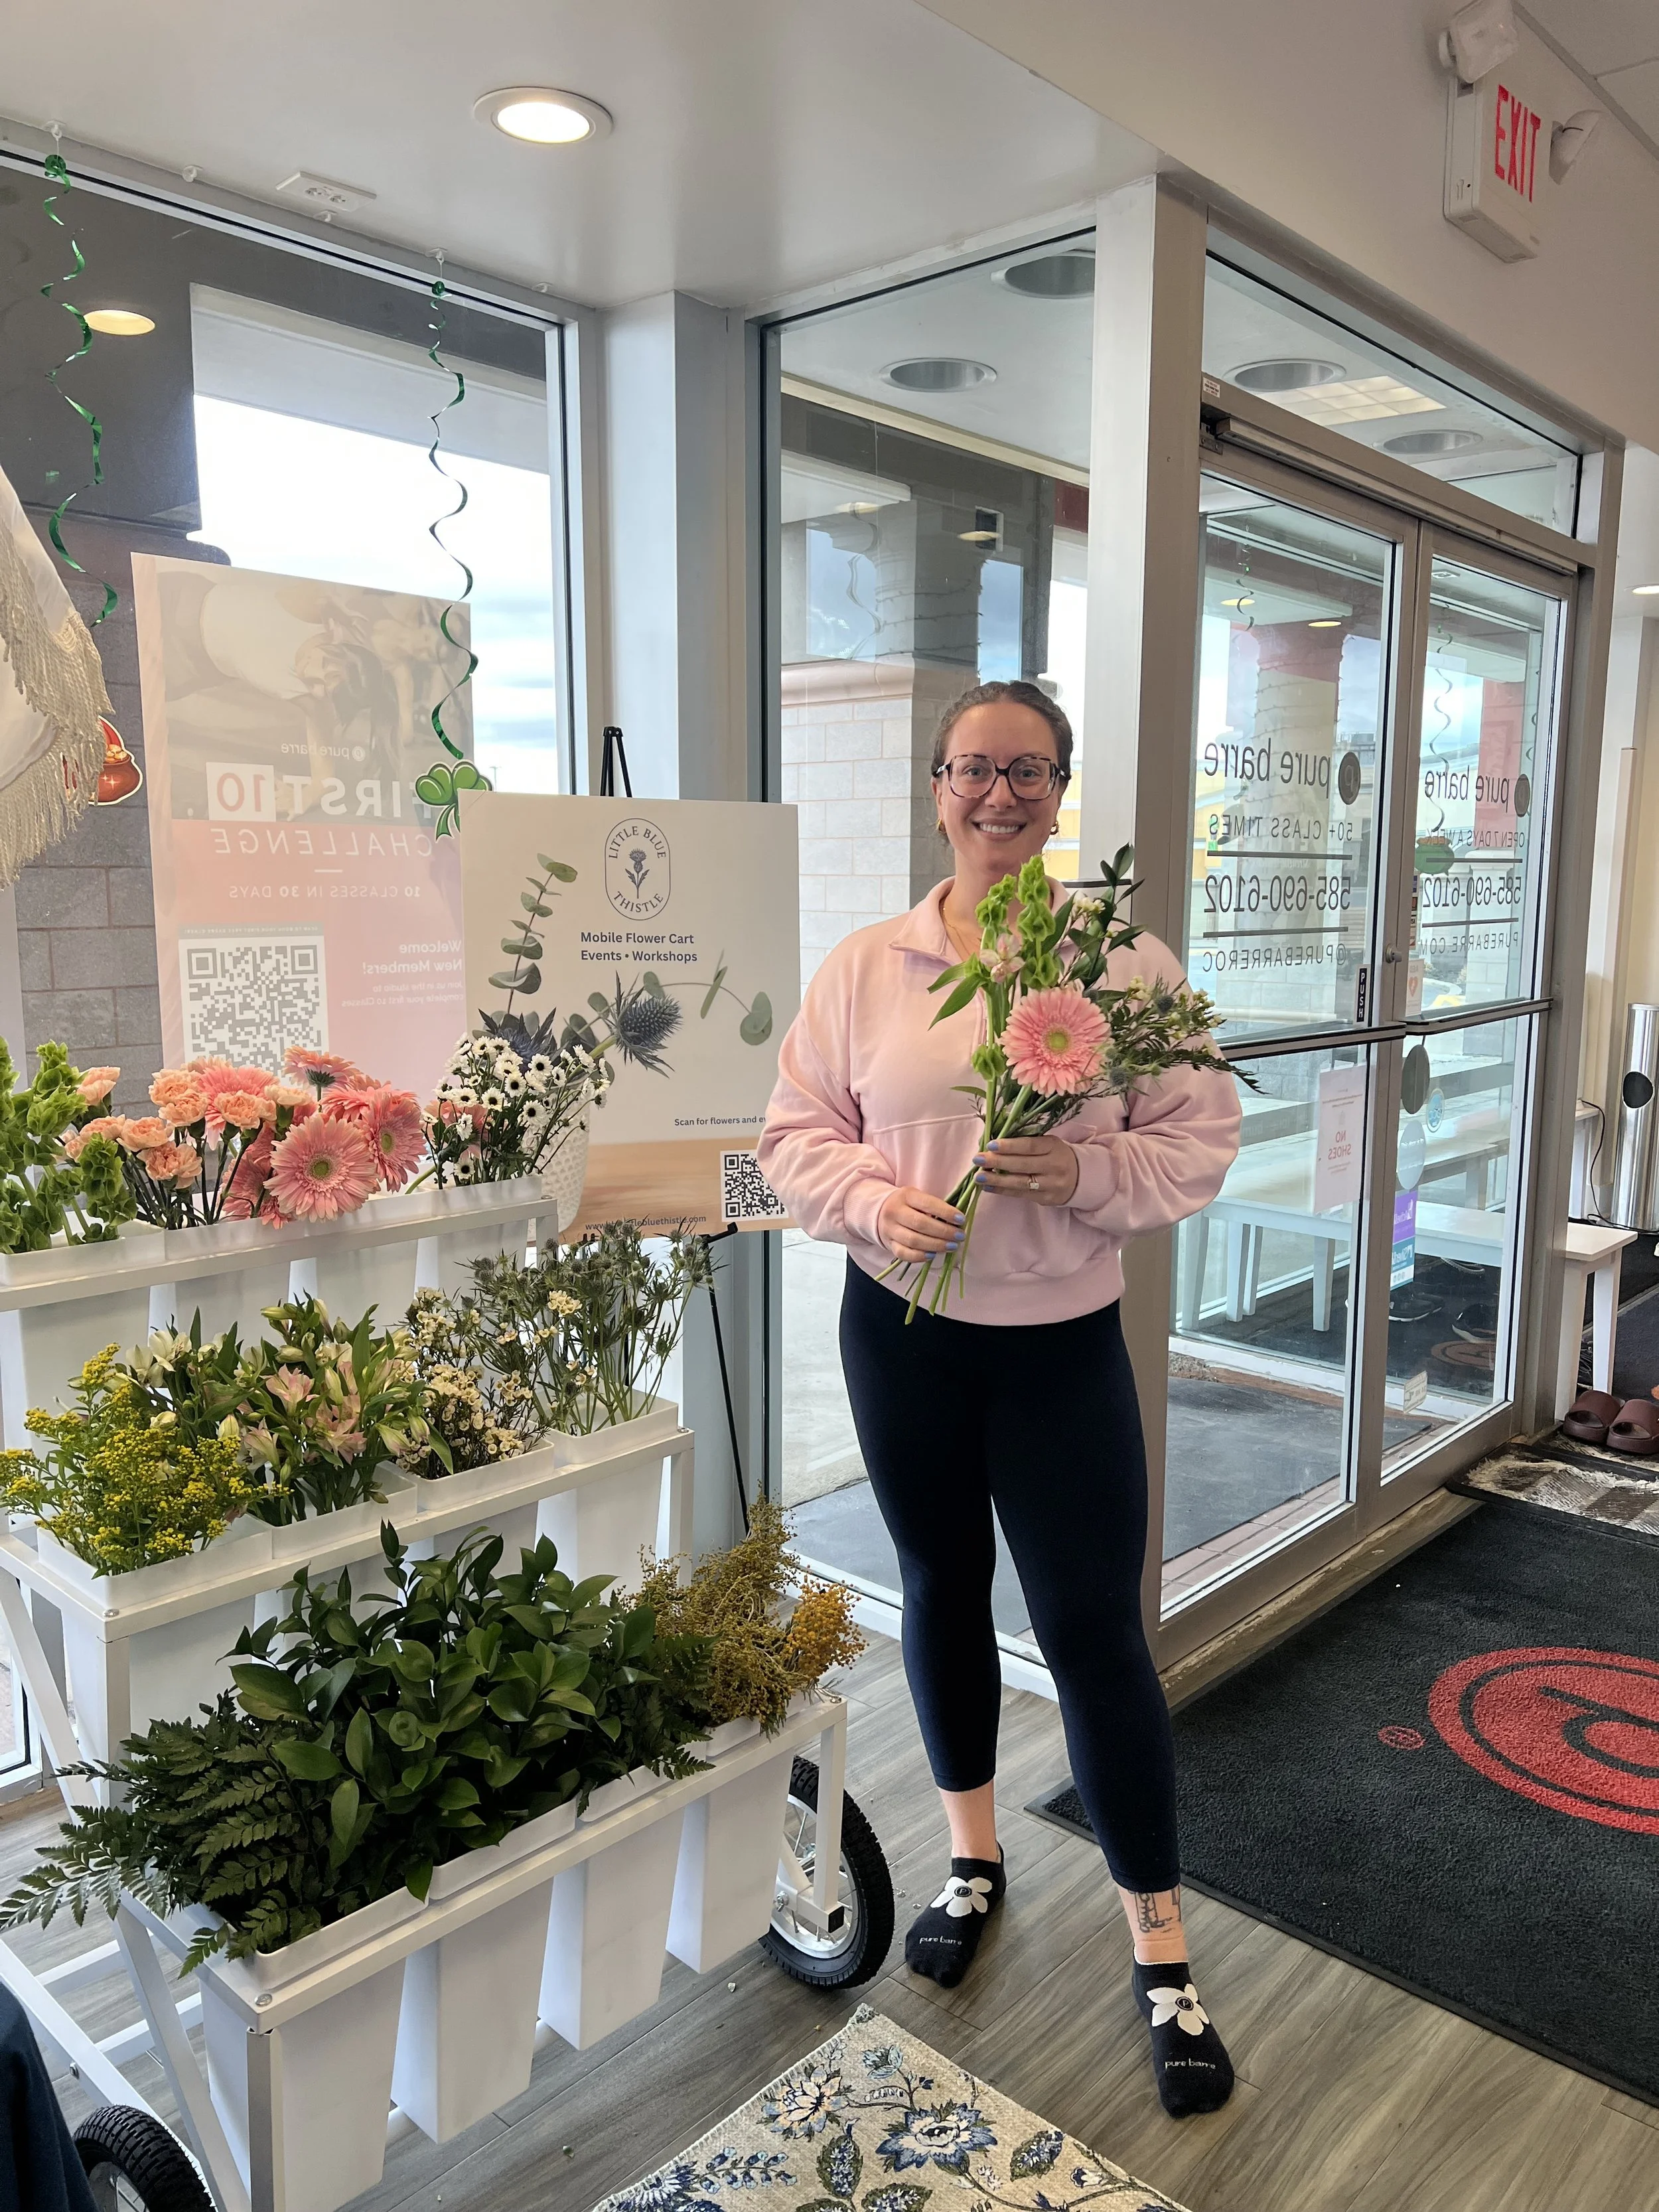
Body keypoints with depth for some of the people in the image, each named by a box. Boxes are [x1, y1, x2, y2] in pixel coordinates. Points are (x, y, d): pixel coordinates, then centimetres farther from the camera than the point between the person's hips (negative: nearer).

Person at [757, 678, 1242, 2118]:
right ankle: (975, 1859, 43)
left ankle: (1163, 1952, 23)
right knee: (942, 1593, 18)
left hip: (1062, 1343, -2)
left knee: (1095, 1630, 2)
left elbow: (1201, 1142, -5)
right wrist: (876, 1199, -17)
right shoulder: (865, 967, -1)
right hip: (901, 1333, 3)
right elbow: (796, 1134, 2)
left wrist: (1084, 1171, -22)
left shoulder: (1127, 961, -6)